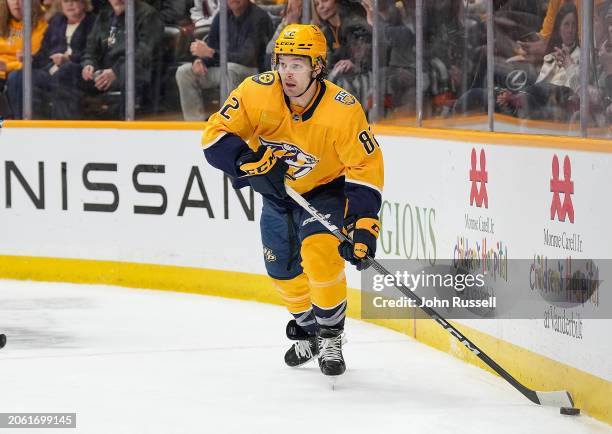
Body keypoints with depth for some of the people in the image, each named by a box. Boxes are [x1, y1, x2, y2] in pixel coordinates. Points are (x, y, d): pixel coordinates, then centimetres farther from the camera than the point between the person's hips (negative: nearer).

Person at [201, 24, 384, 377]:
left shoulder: (343, 109, -28)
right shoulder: (257, 92, -24)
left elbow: (366, 169, -24)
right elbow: (216, 136, -22)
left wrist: (364, 228, -32)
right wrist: (251, 162, -39)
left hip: (325, 190, -4)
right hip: (277, 191, 4)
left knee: (319, 252, -26)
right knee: (283, 269, 10)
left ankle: (331, 337, -7)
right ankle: (307, 330, 39)